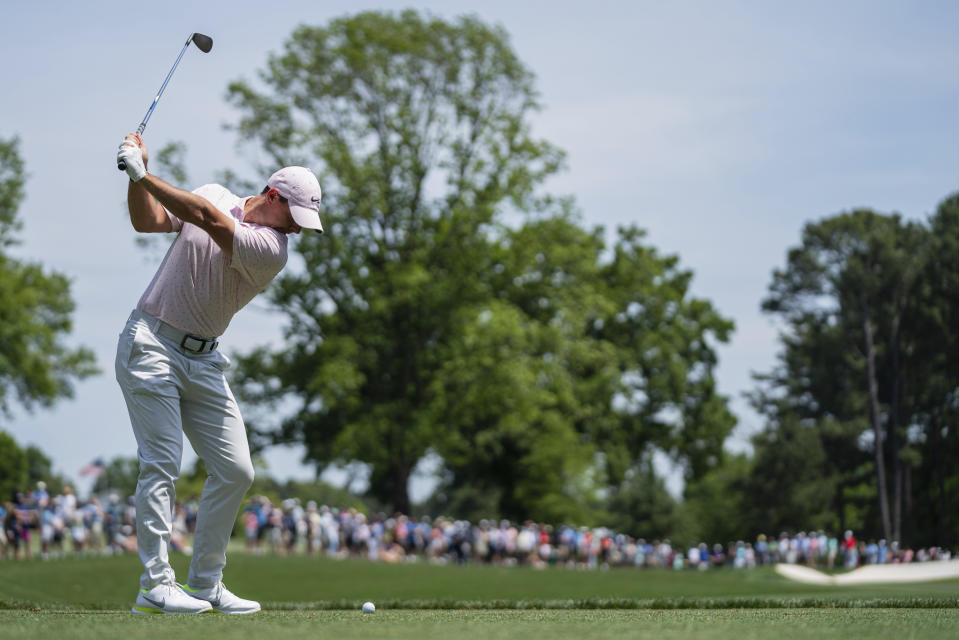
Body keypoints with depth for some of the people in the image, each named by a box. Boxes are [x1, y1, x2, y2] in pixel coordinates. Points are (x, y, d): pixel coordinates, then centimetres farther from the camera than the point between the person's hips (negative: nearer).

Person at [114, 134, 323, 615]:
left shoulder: (273, 249, -10)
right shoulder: (213, 194, 1)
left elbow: (210, 220, -22)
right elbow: (147, 221, 1)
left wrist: (144, 177, -26)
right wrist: (138, 174, -16)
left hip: (203, 359, 3)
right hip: (151, 344, -2)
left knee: (235, 471, -2)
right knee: (162, 462, -13)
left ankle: (205, 583, 9)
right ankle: (155, 584, -16)